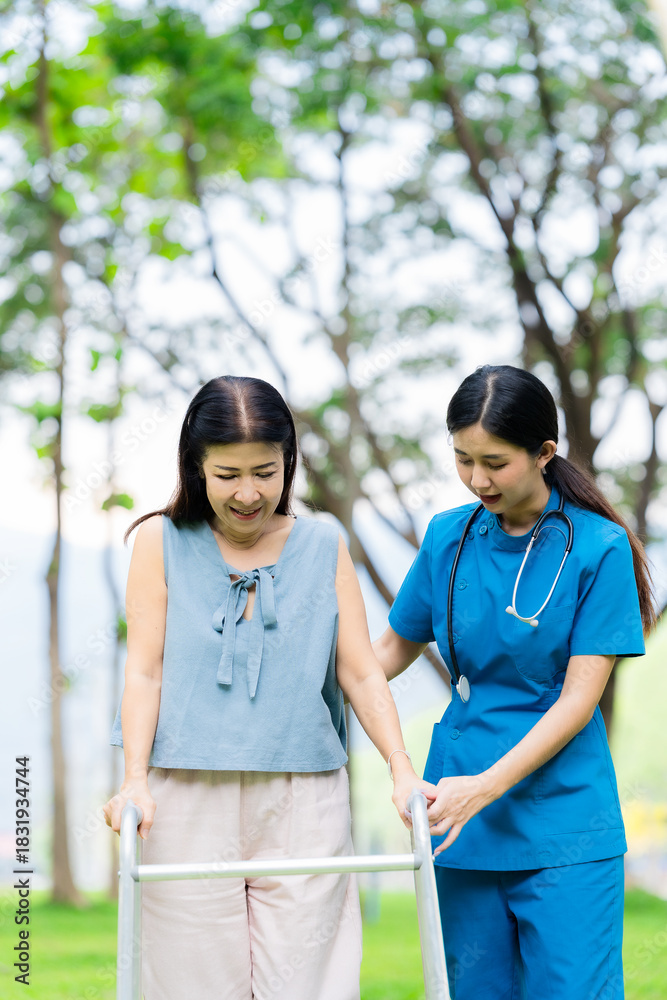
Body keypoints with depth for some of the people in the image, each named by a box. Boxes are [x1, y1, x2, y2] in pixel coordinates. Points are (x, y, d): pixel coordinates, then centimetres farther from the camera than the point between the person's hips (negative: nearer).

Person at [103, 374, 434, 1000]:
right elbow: (144, 671, 2)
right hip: (187, 807, -1)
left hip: (305, 809, 1)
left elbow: (360, 672, 8)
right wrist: (135, 778, -11)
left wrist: (402, 768, -6)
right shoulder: (161, 543, 7)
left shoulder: (324, 548, 10)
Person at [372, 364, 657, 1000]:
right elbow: (393, 648, 17)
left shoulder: (599, 546, -6)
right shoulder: (448, 537, 5)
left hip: (563, 828, -3)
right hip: (463, 826, 4)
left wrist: (487, 786, -21)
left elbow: (579, 697, -11)